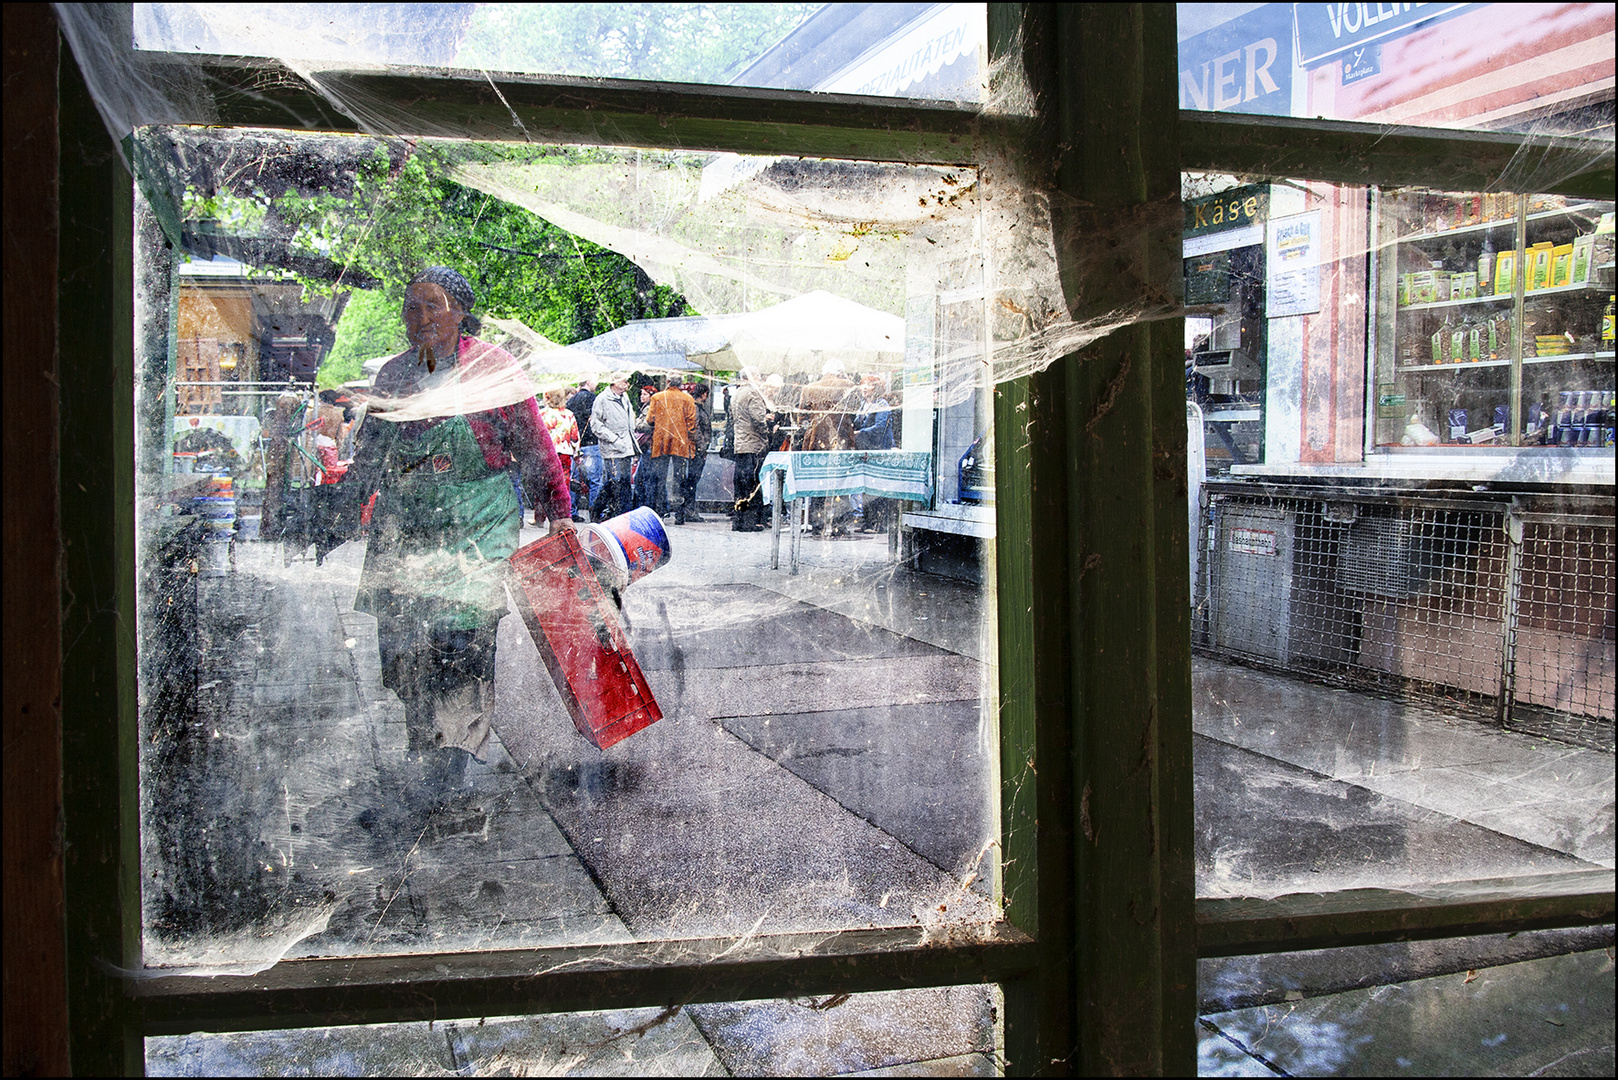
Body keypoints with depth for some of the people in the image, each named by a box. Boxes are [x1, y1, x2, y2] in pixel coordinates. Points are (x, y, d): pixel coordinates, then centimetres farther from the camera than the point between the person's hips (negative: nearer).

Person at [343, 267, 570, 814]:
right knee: (406, 644, 2)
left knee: (460, 643, -12)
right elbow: (370, 453, 22)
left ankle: (448, 767, -4)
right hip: (404, 530, 5)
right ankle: (424, 757, 17)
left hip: (475, 526, -5)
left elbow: (534, 444, 3)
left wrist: (555, 509, 2)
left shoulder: (491, 368, -2)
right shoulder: (393, 374, 12)